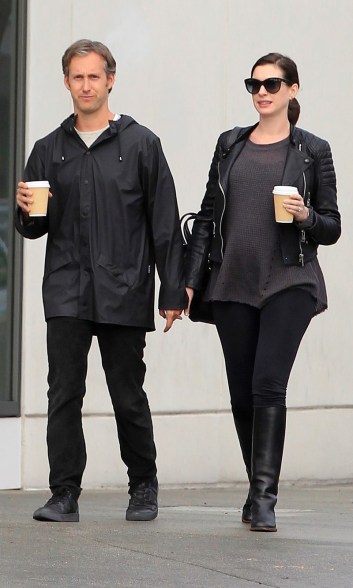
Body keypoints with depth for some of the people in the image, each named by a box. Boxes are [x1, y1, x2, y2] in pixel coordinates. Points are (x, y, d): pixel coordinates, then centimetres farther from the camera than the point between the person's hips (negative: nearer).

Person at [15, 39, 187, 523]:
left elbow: (165, 224, 3)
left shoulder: (140, 144, 4)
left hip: (125, 292, -2)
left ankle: (144, 487, 21)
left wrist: (172, 291, -1)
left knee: (128, 396, 4)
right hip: (66, 292, 2)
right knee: (64, 394, -4)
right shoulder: (49, 150, 12)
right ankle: (64, 495, 0)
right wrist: (26, 211, -7)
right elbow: (34, 228, 17)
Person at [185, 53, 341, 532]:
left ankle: (264, 498, -17)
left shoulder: (312, 151, 4)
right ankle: (259, 489, 19)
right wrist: (189, 281, 5)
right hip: (233, 285, 4)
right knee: (242, 393, 5)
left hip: (288, 283, -4)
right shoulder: (230, 145, 12)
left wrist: (306, 216, -15)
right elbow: (207, 217, 12)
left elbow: (332, 227, 7)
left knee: (268, 385, -16)